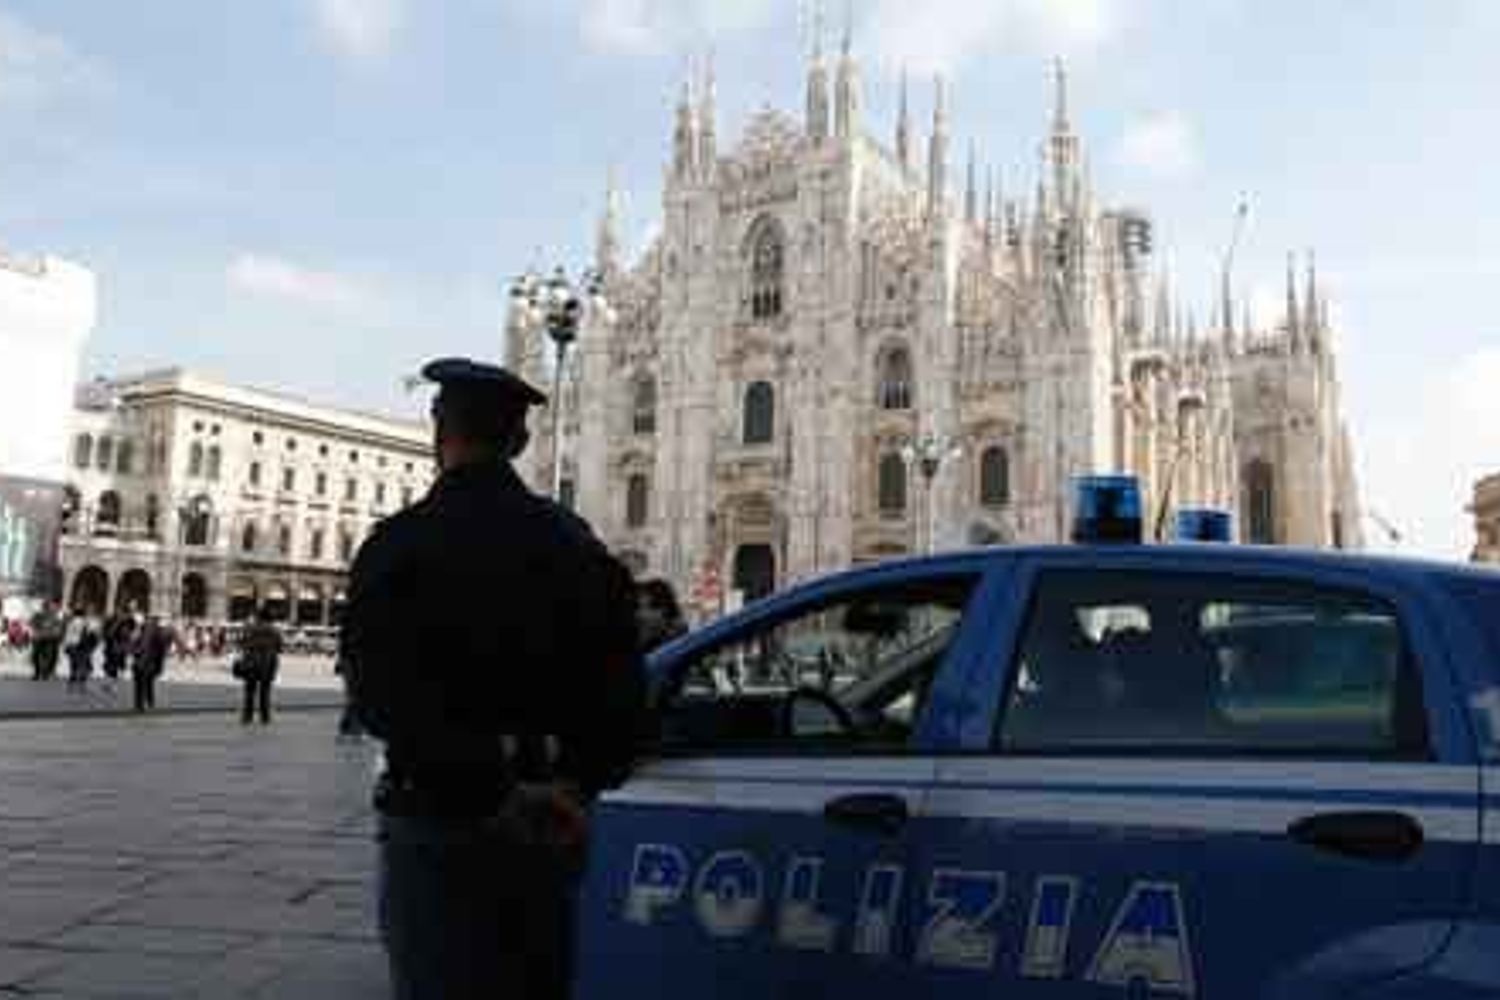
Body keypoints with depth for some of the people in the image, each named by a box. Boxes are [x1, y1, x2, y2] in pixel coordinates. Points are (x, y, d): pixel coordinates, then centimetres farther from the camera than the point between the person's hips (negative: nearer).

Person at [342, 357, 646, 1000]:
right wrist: (576, 786, -4)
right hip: (552, 828, 5)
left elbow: (382, 692, -22)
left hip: (439, 825, -4)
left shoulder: (399, 545, -10)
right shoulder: (575, 544, 5)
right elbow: (622, 686, 2)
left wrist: (497, 791, -20)